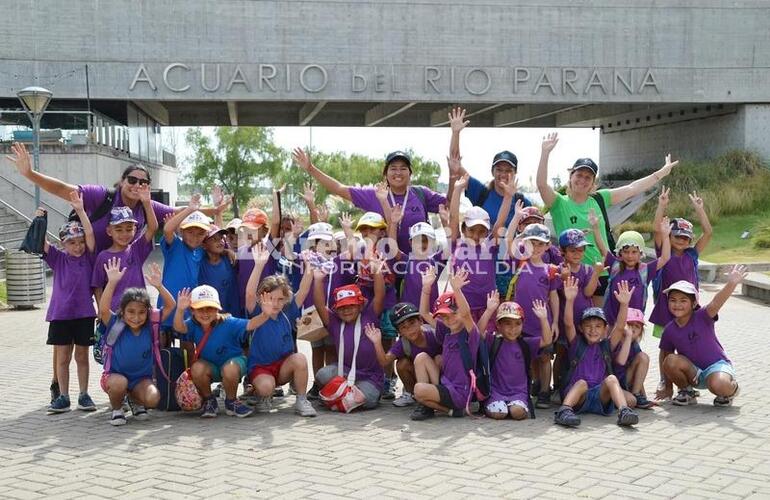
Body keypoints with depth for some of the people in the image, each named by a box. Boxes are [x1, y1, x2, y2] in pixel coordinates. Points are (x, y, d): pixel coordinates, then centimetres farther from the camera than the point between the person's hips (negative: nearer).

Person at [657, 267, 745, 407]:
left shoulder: (702, 317, -15)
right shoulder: (669, 330, -4)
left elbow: (716, 303, -36)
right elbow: (667, 357, 6)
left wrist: (731, 283, -56)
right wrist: (668, 388, 9)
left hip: (717, 365, -3)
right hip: (693, 372, 3)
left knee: (718, 385, -37)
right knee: (671, 361, -27)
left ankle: (731, 389, 3)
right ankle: (686, 392, 2)